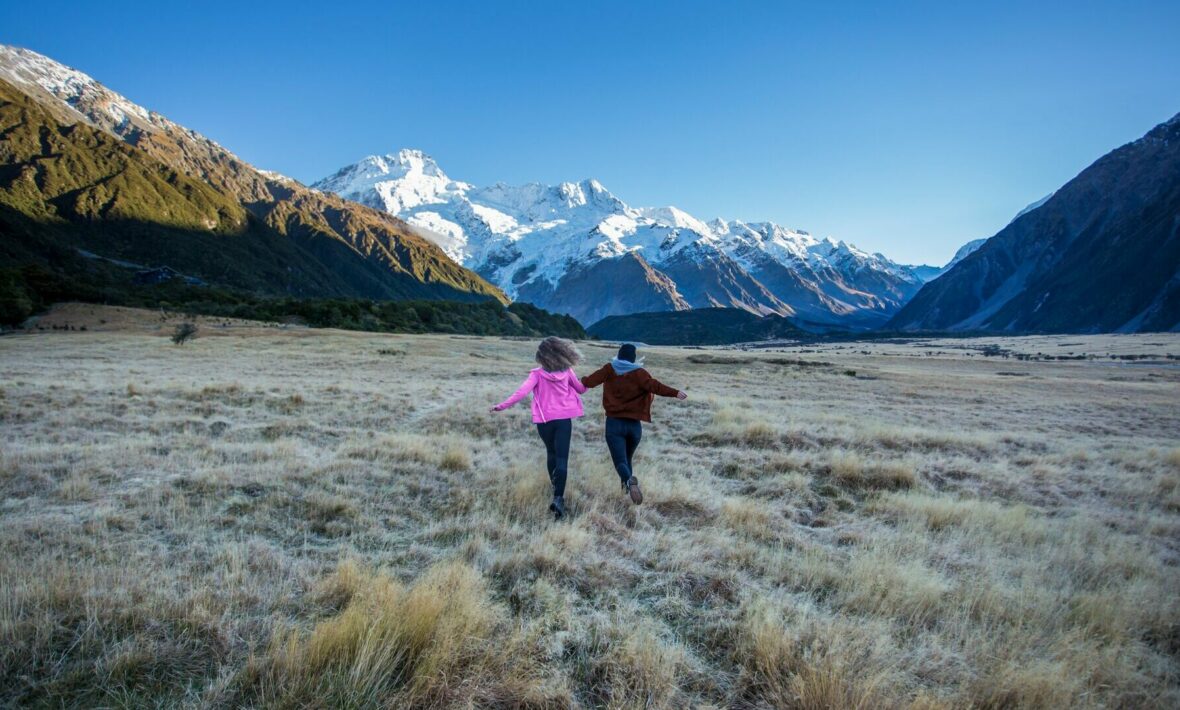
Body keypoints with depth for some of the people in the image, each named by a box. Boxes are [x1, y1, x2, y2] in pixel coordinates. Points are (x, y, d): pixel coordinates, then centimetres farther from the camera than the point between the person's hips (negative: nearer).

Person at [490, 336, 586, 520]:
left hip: (545, 420, 1)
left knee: (551, 453, 25)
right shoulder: (567, 371, -1)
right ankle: (558, 498, -18)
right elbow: (581, 389, 12)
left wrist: (502, 406, -17)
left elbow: (522, 392, -20)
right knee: (562, 459, -5)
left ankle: (555, 486, 42)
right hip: (564, 419, 0)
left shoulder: (538, 374, -8)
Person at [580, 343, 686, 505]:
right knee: (628, 458, 24)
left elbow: (590, 381, 3)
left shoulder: (609, 369, 1)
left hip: (614, 423, -1)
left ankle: (629, 480, -37)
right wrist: (675, 393, -20)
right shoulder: (639, 373, -4)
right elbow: (654, 386, -18)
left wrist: (582, 380, 24)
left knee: (620, 461, -7)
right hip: (634, 424, 1)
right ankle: (627, 486, 25)